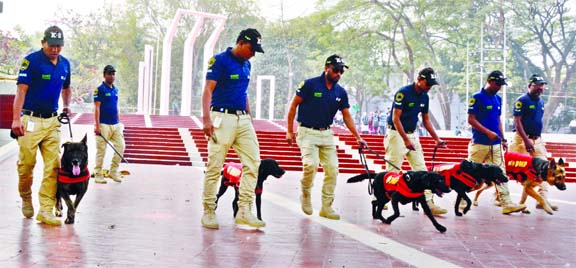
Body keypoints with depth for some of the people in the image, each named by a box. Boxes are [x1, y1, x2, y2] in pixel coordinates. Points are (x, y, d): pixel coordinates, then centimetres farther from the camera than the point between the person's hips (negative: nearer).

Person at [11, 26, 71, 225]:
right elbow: (21, 90, -12)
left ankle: (46, 210, 0)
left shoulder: (64, 64, 9)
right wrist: (16, 119, -19)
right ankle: (26, 197, 28)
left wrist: (66, 106, 11)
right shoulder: (31, 60, -8)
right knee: (26, 163, 0)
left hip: (52, 121, 5)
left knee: (53, 165, -3)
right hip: (30, 120, -5)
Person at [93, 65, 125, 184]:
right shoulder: (100, 89, -7)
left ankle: (113, 171, 15)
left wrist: (119, 124, 17)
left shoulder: (115, 89, 14)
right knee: (101, 150, -2)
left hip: (115, 124, 7)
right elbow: (97, 108, -11)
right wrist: (97, 126, -17)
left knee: (120, 146, 3)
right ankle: (98, 175, 8)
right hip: (103, 125, -7)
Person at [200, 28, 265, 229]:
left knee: (253, 164, -1)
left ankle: (244, 211, 3)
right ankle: (208, 212, 8)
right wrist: (206, 118, -22)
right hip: (222, 118, -7)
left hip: (243, 119, 7)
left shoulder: (246, 64, 16)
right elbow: (208, 90, -12)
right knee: (214, 167, -3)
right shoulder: (220, 60, -6)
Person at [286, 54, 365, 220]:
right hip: (307, 132, -5)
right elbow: (293, 106, -3)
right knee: (311, 164, -25)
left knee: (332, 169, -3)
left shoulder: (341, 92, 6)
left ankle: (326, 207, 9)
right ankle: (305, 193, 4)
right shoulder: (310, 84, -8)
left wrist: (357, 137, 0)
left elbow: (346, 116, 10)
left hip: (327, 134, 5)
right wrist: (290, 131, -6)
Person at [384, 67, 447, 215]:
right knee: (392, 171, -6)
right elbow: (395, 118, -19)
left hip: (413, 134, 7)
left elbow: (426, 120, 16)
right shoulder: (403, 92, -15)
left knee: (421, 170, 2)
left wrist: (437, 139, 8)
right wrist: (406, 140, -24)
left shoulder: (424, 96, 7)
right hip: (397, 134, -7)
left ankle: (428, 203, 3)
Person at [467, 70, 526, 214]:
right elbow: (471, 120, -13)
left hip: (496, 144, 6)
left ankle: (506, 203, 1)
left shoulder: (498, 99, 13)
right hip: (479, 143, -6)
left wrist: (503, 139, 15)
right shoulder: (477, 98, -9)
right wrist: (488, 132, -19)